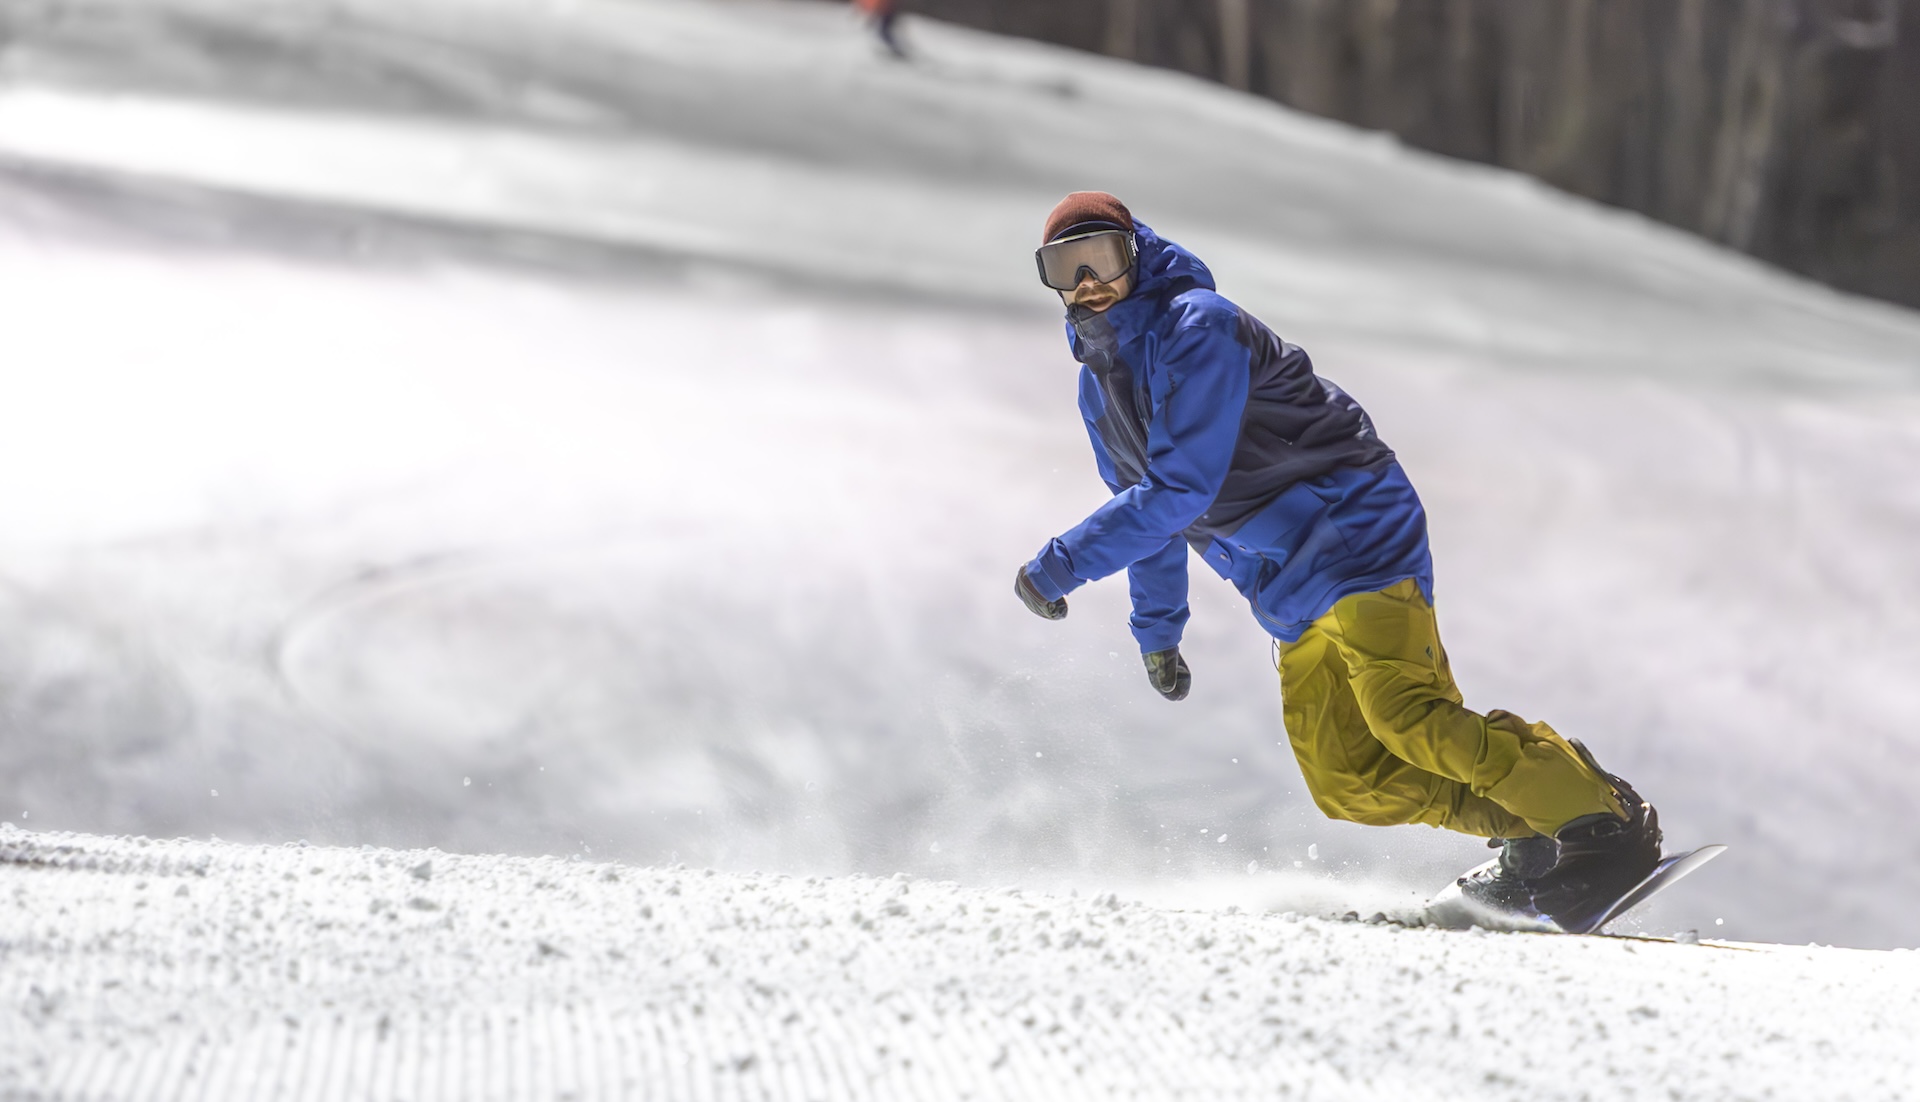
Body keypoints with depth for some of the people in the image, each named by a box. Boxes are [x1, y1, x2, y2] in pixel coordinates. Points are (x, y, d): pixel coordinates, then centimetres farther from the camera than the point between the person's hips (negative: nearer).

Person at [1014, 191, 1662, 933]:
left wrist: (1066, 563, -18)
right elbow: (1140, 504, 30)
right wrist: (1156, 627, 34)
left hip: (1355, 538, -9)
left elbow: (1181, 489, -21)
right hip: (1291, 593, 9)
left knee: (1404, 717, -26)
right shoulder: (1099, 384, 14)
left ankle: (1608, 822, -20)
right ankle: (1529, 841, 0)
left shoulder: (1196, 330, -14)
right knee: (1345, 782, -6)